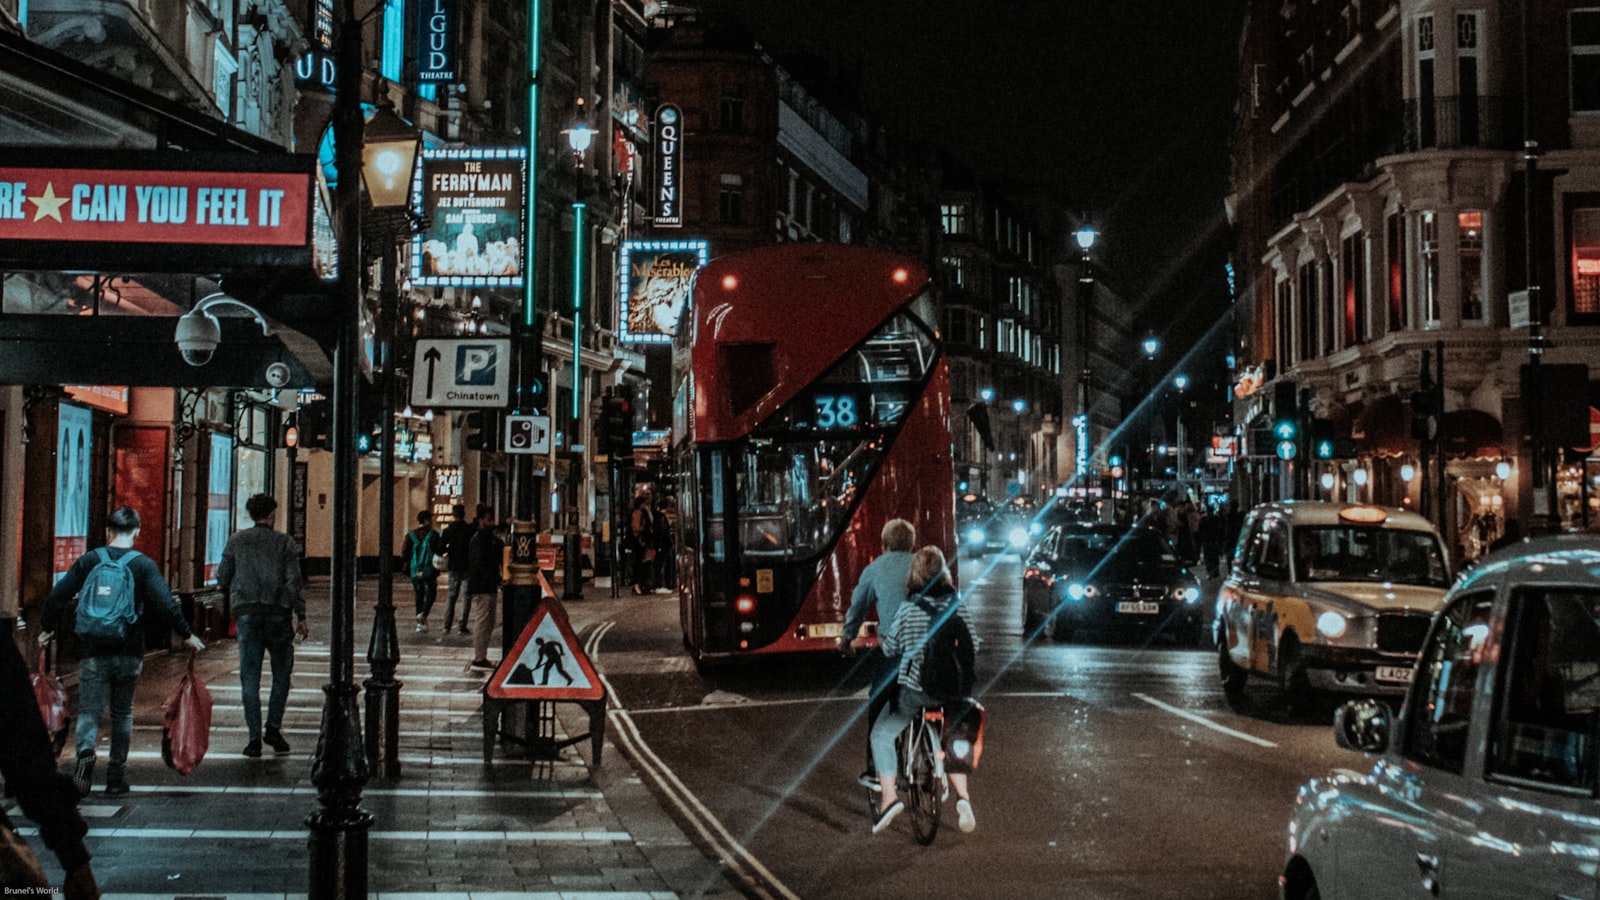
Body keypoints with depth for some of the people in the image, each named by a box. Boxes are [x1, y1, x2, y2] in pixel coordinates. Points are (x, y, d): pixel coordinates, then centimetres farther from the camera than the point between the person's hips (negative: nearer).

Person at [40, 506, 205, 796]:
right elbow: (166, 603, -10)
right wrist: (186, 634, 2)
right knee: (122, 712, 13)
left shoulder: (89, 560, 2)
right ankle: (116, 776, 14)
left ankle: (85, 752, -28)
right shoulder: (143, 564, -3)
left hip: (92, 652, 0)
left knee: (89, 709, 2)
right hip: (129, 652, 0)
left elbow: (58, 595, 4)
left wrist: (48, 628, 19)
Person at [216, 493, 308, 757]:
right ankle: (273, 728, 4)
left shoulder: (236, 541, 6)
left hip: (247, 614, 1)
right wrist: (301, 617, -2)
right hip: (277, 613, -1)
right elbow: (294, 581, -6)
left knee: (250, 677, 3)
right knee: (281, 673, 13)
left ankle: (254, 738, -1)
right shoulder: (284, 542, 0)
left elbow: (222, 579, 8)